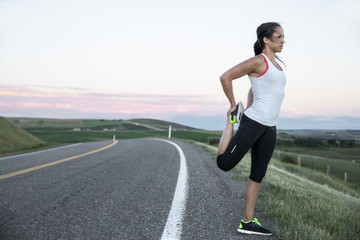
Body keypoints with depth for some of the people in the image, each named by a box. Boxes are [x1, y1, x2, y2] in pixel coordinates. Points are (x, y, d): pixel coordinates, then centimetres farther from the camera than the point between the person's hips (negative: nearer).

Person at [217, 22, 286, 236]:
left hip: (269, 128, 8)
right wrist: (233, 105, -3)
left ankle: (247, 222, 17)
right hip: (253, 123, -8)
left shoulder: (275, 64, 18)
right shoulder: (258, 61, -7)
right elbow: (226, 77, -10)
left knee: (258, 175, 9)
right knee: (225, 164, -10)